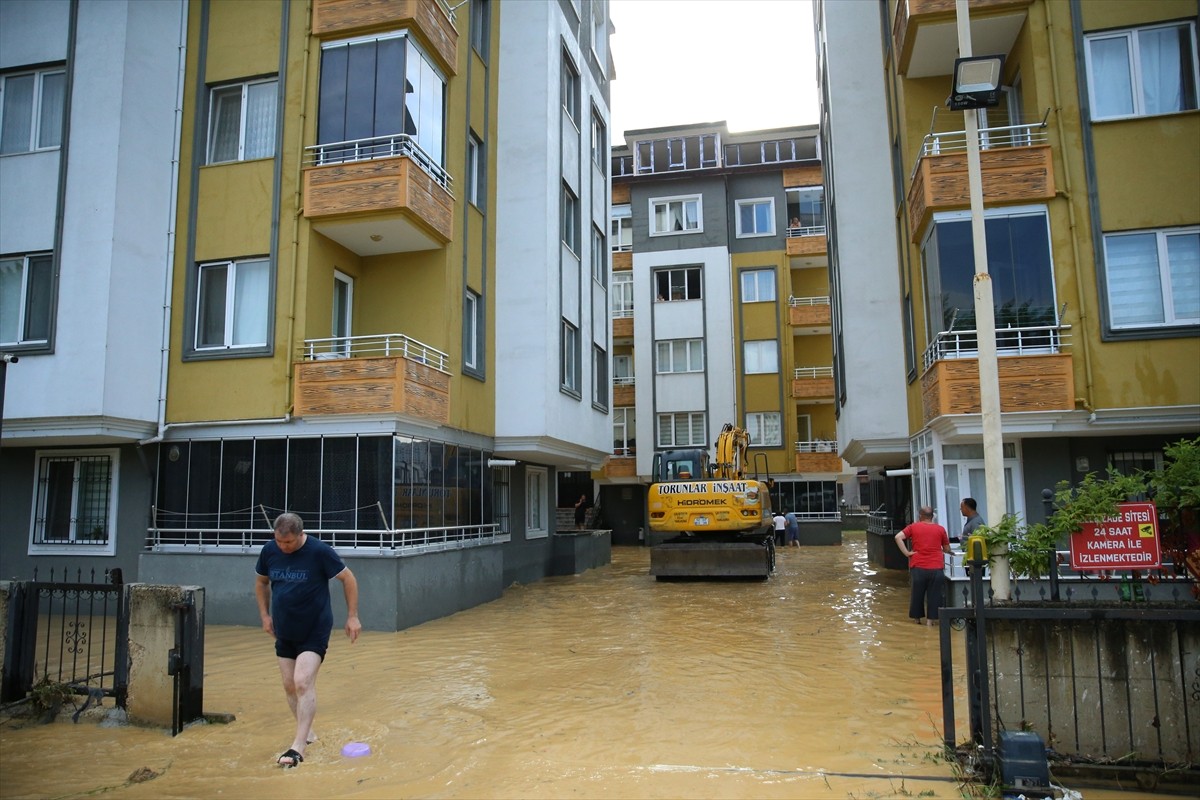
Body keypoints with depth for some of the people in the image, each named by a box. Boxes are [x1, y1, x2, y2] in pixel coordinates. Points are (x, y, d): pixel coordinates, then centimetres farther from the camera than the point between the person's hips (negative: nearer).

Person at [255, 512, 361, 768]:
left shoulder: (320, 551, -18)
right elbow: (261, 582, 15)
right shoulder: (269, 551, -4)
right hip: (284, 631, 6)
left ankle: (298, 746, -10)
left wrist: (352, 616, -10)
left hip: (315, 631, -5)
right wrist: (265, 615, 9)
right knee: (289, 685, 10)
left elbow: (348, 578, -9)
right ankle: (307, 732, 29)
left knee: (303, 683, -15)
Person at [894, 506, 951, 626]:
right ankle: (930, 619, 9)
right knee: (933, 595, 8)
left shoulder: (913, 527, 4)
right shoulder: (940, 529, 5)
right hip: (936, 568, 0)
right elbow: (947, 549, 11)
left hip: (918, 567, 0)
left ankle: (917, 618, 25)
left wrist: (906, 552, -5)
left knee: (917, 594, 14)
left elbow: (898, 537, -8)